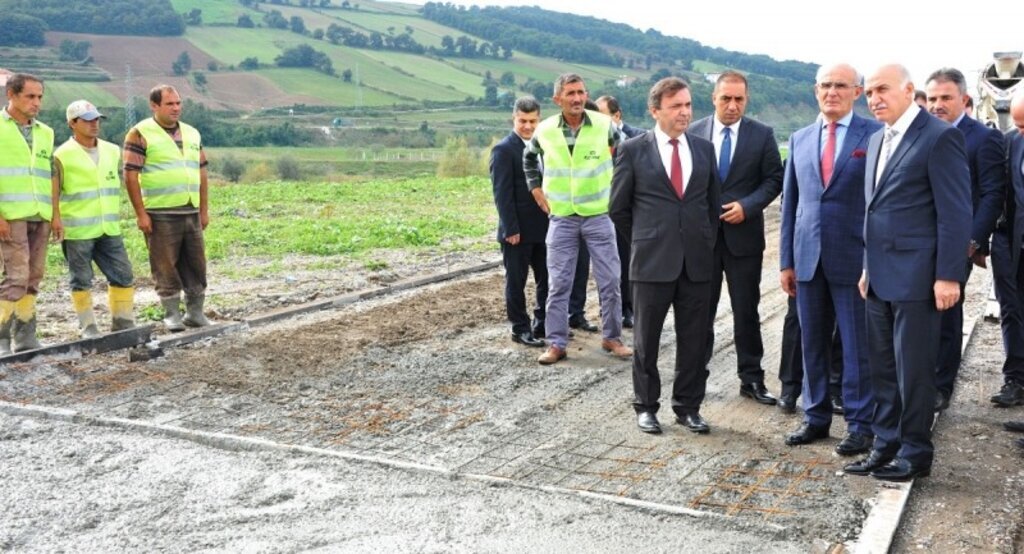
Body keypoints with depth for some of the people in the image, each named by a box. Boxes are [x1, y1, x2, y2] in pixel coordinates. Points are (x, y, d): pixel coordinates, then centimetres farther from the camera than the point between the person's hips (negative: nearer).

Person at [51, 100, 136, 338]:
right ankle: (87, 326, 16)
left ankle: (123, 322, 16)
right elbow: (53, 192, -7)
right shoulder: (62, 155, -6)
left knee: (123, 276, 4)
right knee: (82, 281, 5)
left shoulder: (112, 151, 10)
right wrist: (55, 219, -17)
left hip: (109, 229, 5)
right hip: (77, 231, -5)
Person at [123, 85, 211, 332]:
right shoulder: (140, 134, -4)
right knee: (166, 266, 1)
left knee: (195, 264, 9)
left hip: (191, 212, 5)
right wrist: (141, 213, -12)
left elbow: (201, 172, 17)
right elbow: (131, 175, -8)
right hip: (160, 215, -5)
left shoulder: (192, 133, 14)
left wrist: (204, 209, 13)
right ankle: (172, 314, 11)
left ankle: (195, 312, 19)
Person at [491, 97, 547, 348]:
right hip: (518, 231, -7)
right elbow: (502, 194, -13)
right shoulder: (504, 150, -9)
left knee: (547, 279, 13)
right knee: (516, 281, 4)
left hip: (543, 227, 7)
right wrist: (511, 229, -17)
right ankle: (520, 328, 13)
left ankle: (544, 322, 26)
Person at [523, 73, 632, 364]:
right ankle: (556, 343, 12)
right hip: (561, 217, 1)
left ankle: (612, 337, 20)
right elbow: (529, 157, 18)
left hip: (599, 214, 0)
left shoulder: (604, 124, -8)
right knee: (558, 284, 3)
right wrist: (536, 188, 10)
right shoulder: (544, 130, -4)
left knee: (610, 280, 5)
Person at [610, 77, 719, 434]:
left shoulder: (704, 149, 8)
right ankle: (646, 406, 21)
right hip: (652, 261, -3)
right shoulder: (633, 151, -2)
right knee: (647, 339, 7)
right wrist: (644, 241, 8)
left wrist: (705, 241, 12)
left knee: (694, 339, 8)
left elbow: (712, 202, 17)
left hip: (697, 261, 3)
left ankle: (688, 406, 22)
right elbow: (619, 208, 4)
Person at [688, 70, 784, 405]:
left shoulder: (762, 135, 0)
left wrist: (747, 206, -14)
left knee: (747, 311, 7)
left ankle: (751, 379, 18)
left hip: (744, 234, 0)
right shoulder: (694, 133, 2)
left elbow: (774, 179, -1)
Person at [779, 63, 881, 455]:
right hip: (808, 258, 4)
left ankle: (860, 425, 15)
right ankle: (816, 417, 24)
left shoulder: (875, 136, -3)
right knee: (812, 343, 12)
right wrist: (786, 260, 9)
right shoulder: (800, 140, 11)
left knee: (857, 345, 4)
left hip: (854, 258, -4)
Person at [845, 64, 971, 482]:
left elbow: (956, 211, -13)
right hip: (880, 278, 8)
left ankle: (915, 454, 14)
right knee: (883, 370, 13)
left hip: (916, 278, -8)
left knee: (913, 371, 1)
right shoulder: (876, 140, 16)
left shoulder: (940, 137, -9)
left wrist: (948, 275, -16)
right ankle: (886, 446, 23)